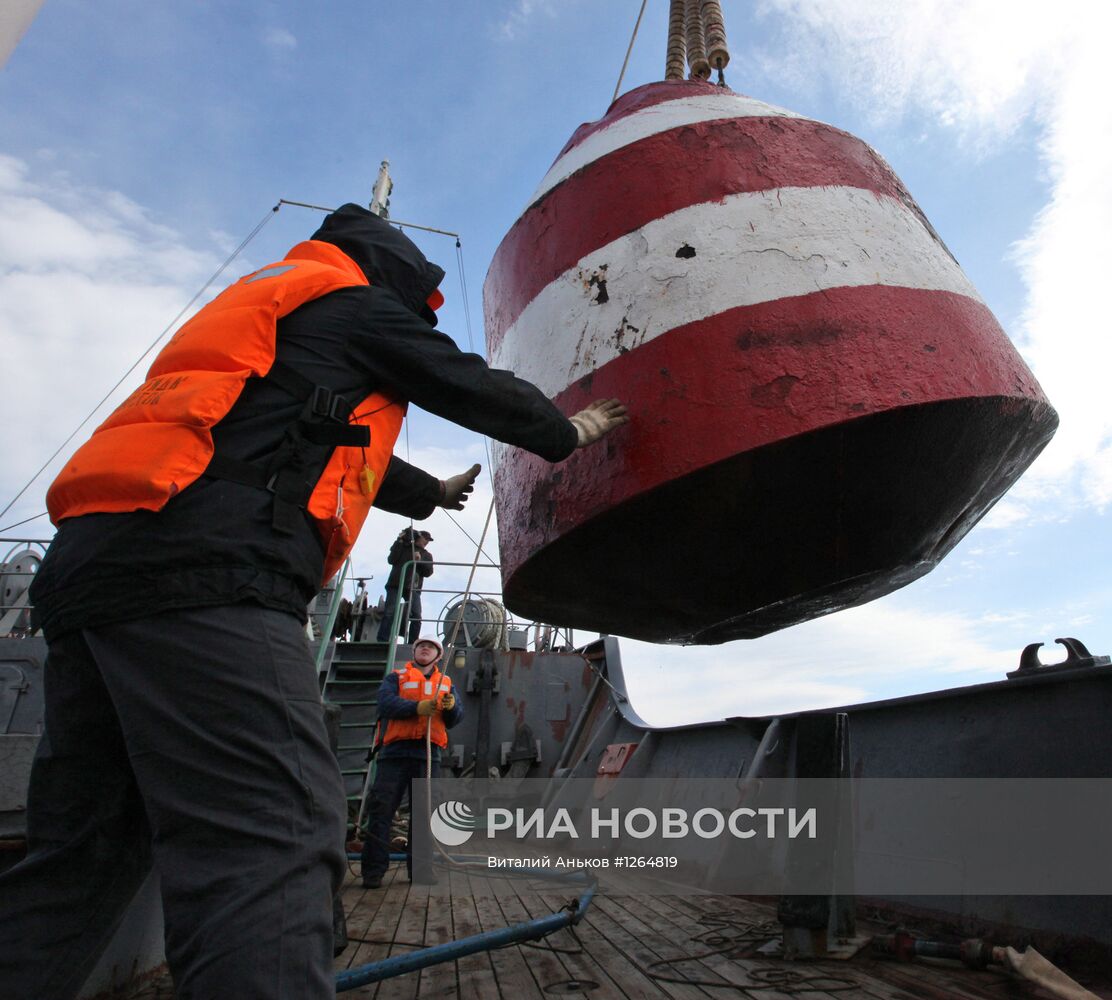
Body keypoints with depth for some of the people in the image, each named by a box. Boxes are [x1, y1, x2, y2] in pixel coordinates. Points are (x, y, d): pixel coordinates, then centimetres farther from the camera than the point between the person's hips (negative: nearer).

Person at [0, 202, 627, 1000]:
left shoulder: (260, 305, 38)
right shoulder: (361, 305, 11)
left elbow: (334, 447, 46)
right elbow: (471, 387, 14)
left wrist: (431, 492, 57)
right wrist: (568, 433, 32)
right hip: (205, 570, -10)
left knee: (83, 851, 13)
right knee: (271, 835, -17)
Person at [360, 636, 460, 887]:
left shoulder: (447, 683, 20)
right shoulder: (396, 677, 11)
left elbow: (456, 718, 10)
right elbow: (386, 702, -8)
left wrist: (451, 706, -15)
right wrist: (418, 707, -22)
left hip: (428, 754, 3)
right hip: (395, 752, -2)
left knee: (424, 812, 6)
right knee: (381, 810, -3)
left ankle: (419, 868, 16)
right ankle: (373, 870, 4)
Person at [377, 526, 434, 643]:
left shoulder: (427, 555, 21)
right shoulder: (403, 547, 15)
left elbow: (428, 572, 8)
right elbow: (391, 560, 1)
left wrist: (420, 560, -7)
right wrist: (398, 542, -2)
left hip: (413, 588, 2)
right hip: (396, 585, -2)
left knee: (416, 616, -11)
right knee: (390, 613, -12)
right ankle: (382, 642, -14)